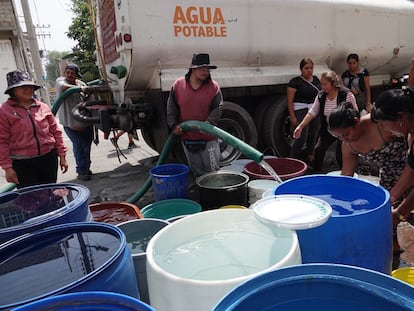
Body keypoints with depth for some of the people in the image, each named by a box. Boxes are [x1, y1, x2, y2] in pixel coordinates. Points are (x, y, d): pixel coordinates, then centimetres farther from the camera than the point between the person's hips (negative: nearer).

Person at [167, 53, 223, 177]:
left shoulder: (214, 87, -5)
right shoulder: (178, 84, 0)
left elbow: (217, 108, -6)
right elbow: (171, 107, 5)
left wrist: (209, 122, -22)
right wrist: (174, 125, -4)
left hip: (208, 139, -2)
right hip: (187, 138, 2)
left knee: (213, 171, 6)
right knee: (197, 171, 16)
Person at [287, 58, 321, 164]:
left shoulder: (316, 79, 13)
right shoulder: (295, 82, -7)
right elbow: (290, 100, -11)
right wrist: (292, 117, -17)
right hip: (301, 112, -7)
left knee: (312, 138, 12)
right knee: (301, 139, -12)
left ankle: (309, 159, 25)